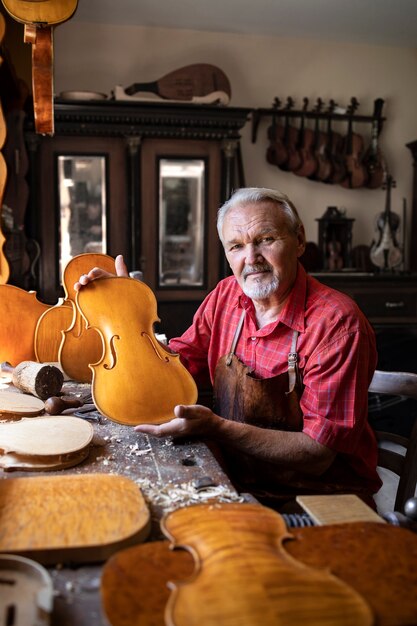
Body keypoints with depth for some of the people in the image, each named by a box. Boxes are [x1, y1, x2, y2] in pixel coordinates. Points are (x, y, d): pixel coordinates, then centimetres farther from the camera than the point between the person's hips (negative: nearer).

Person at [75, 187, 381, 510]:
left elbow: (318, 454, -21)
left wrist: (216, 428, -31)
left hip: (324, 499, -5)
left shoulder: (337, 323, -20)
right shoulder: (227, 295, -1)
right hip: (236, 484, 5)